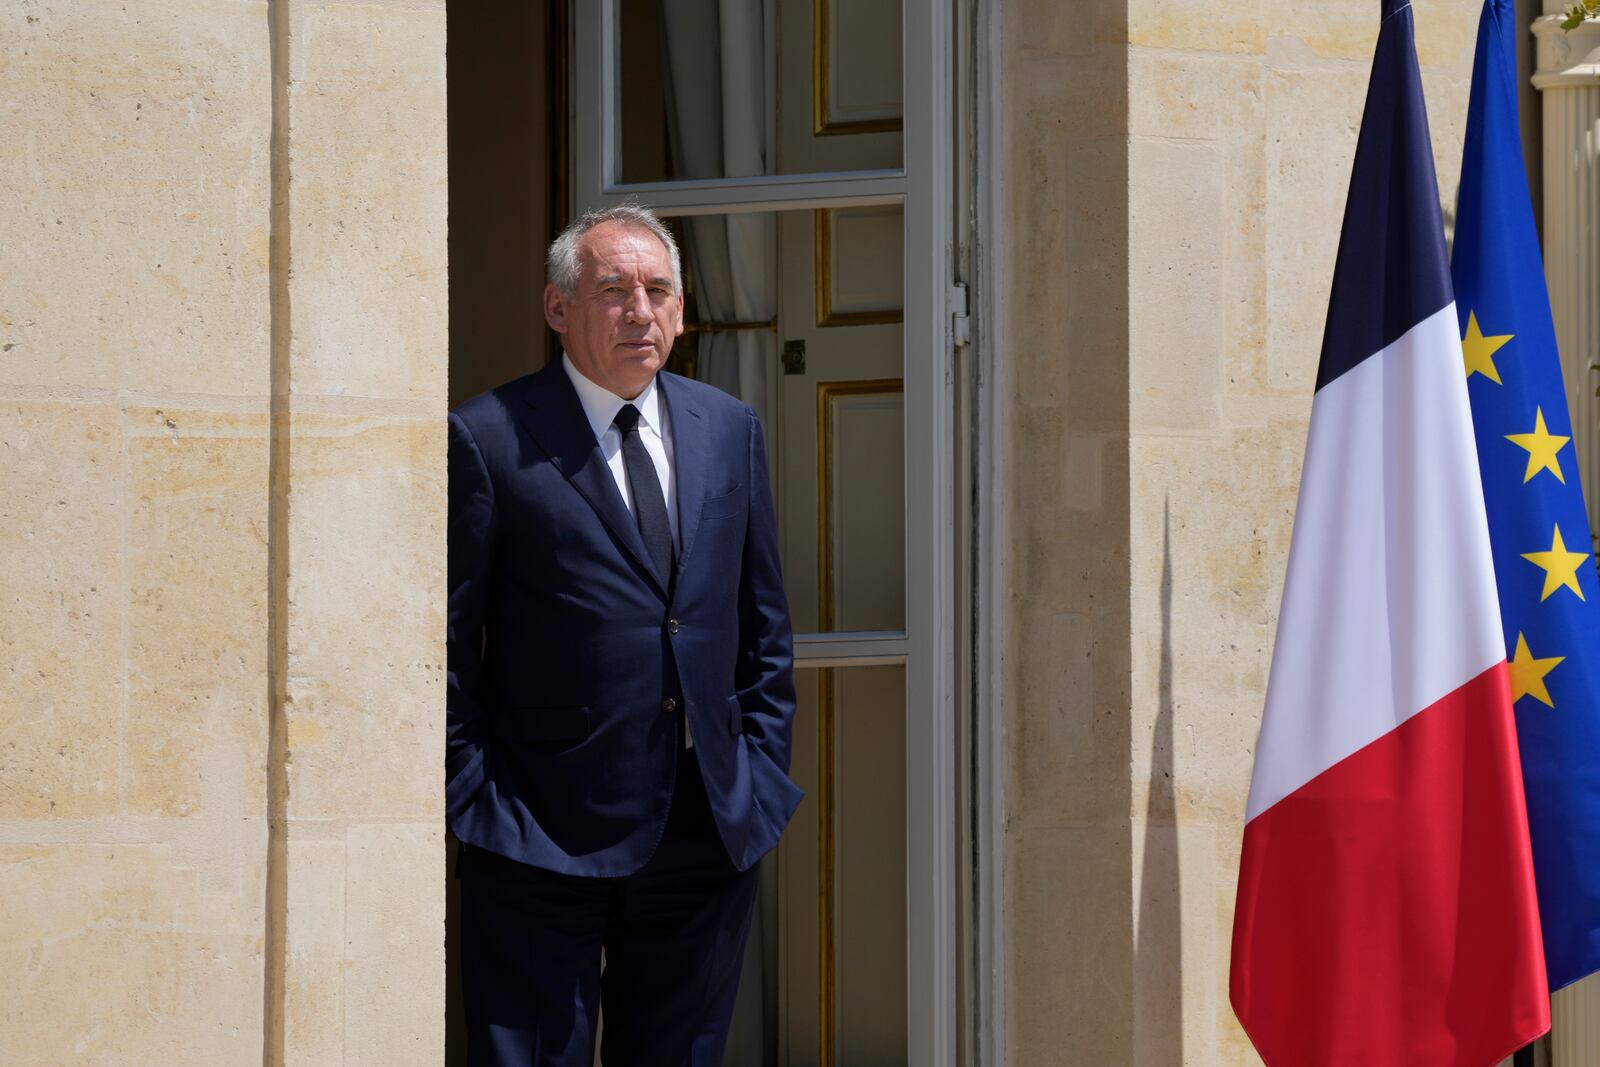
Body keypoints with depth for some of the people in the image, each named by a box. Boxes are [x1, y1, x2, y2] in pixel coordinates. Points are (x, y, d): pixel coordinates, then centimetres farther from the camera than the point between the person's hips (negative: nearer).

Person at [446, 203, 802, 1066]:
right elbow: (446, 645, -4)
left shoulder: (728, 429, 11)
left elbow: (764, 627, 17)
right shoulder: (487, 439, -5)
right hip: (541, 837, -5)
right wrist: (469, 801, -8)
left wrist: (761, 771, 9)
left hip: (709, 834, 5)